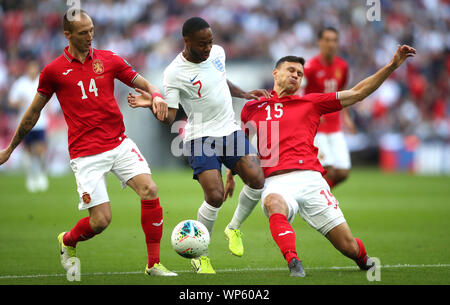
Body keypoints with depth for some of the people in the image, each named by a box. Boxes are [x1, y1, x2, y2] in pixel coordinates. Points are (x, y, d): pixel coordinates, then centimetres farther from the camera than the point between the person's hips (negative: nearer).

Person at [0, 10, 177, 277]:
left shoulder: (109, 60, 7)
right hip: (86, 153, -3)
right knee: (101, 220, -9)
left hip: (119, 143, 3)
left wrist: (156, 96, -14)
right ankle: (67, 241, 26)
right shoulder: (54, 71, 1)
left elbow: (143, 84, 11)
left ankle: (154, 264, -7)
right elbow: (34, 111, 12)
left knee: (150, 190, -17)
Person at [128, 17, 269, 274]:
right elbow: (169, 117, -17)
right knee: (215, 196, -19)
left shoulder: (218, 52, 4)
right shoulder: (175, 73, -14)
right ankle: (200, 255, 4)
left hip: (231, 130, 5)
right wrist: (152, 105, -35)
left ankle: (234, 228, 14)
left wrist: (246, 94, 16)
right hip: (201, 137, -5)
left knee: (257, 180, -14)